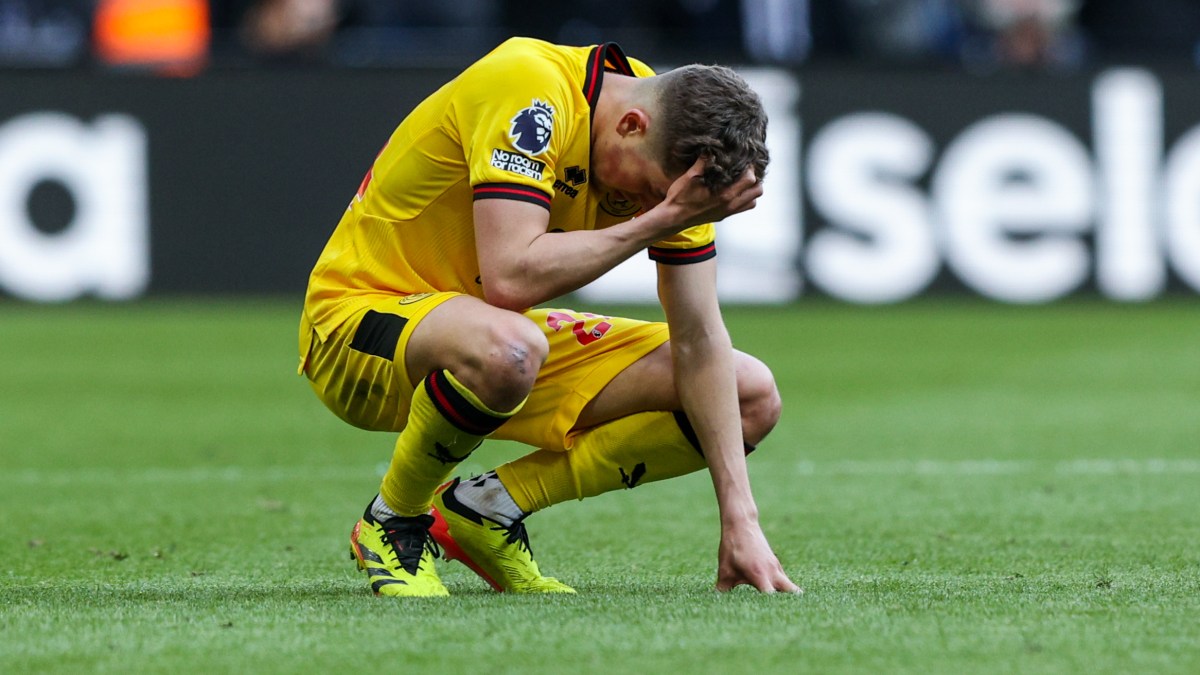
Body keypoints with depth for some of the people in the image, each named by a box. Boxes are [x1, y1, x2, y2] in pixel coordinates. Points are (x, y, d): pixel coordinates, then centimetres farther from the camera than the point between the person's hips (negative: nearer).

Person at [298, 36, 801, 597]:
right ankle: (391, 523, -12)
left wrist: (739, 519, -13)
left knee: (752, 397, -5)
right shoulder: (530, 90, -28)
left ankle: (485, 508, -1)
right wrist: (657, 220, -32)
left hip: (501, 330, 7)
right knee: (508, 350, -43)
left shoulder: (672, 157, -7)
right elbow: (511, 278, -38)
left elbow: (698, 340, -6)